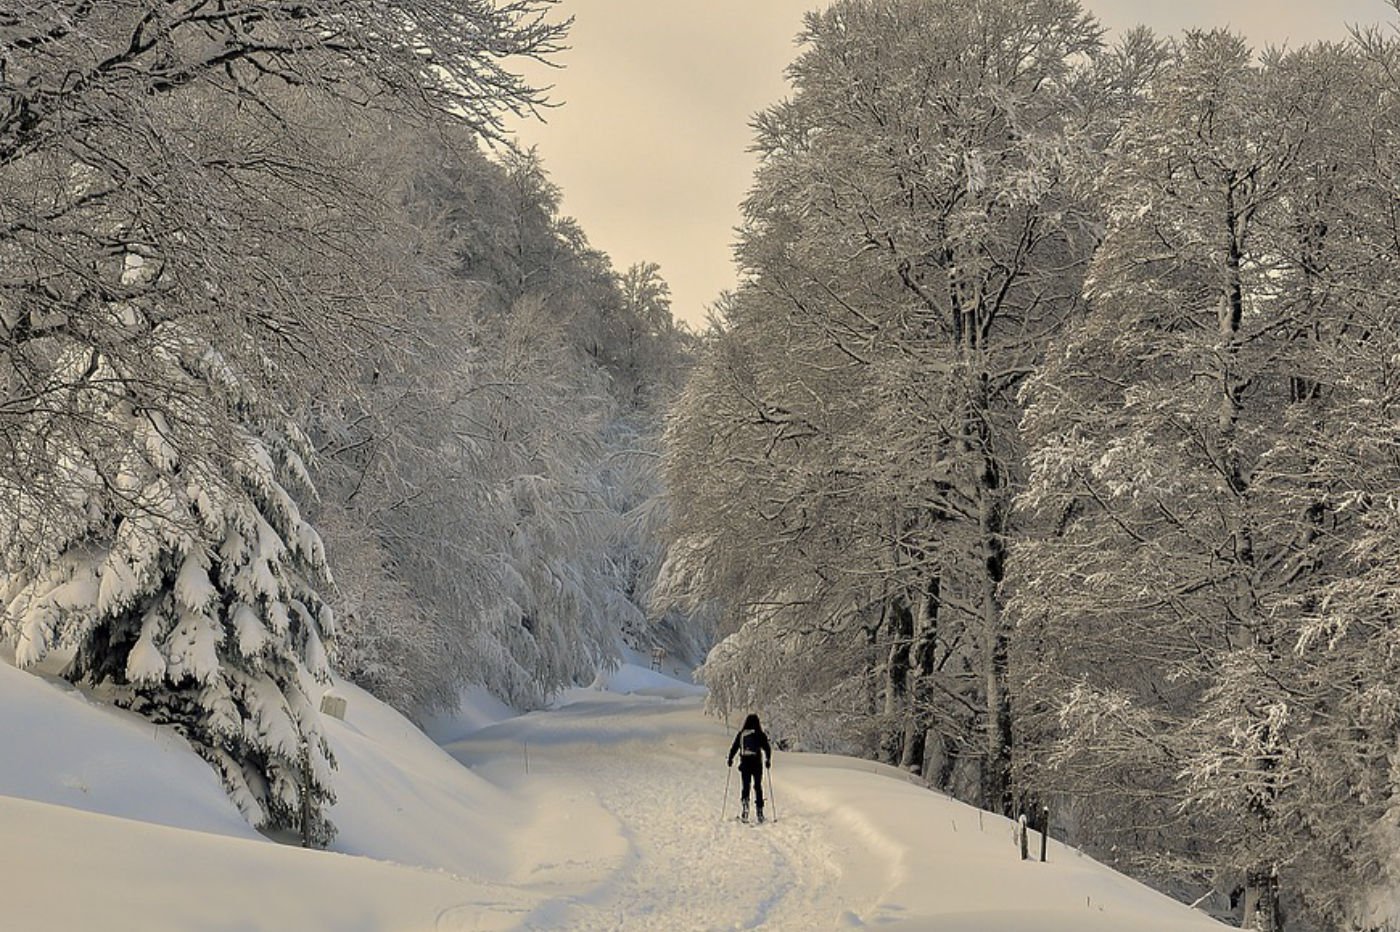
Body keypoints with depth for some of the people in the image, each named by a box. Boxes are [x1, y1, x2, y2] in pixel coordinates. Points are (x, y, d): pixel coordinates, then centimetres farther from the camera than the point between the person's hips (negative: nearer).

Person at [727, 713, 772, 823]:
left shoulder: (741, 734, 3)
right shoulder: (760, 734, -2)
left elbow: (734, 748, 5)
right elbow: (767, 748, -4)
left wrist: (730, 760, 17)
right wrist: (768, 760, 7)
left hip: (744, 764, 1)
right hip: (757, 764, -1)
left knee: (745, 786, 9)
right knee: (758, 787, 9)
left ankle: (745, 803, -17)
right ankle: (759, 811, 9)